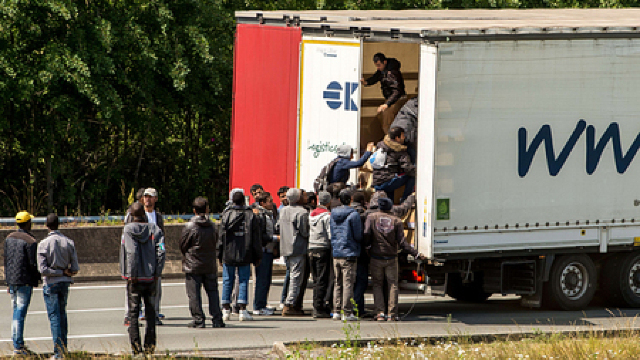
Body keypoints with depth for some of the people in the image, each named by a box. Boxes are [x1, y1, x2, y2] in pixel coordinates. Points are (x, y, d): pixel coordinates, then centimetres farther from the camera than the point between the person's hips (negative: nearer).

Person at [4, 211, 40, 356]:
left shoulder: (9, 238, 9)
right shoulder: (30, 241, -14)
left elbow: (6, 261, 14)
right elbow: (33, 264, -14)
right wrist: (37, 278, 4)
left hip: (12, 279, 7)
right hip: (24, 281, -7)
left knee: (17, 312, 15)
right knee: (20, 313, -7)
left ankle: (18, 343, 19)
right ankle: (18, 347, -8)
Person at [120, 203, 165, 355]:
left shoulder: (128, 230, -7)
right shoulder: (154, 229, 2)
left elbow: (132, 253, -16)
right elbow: (161, 252, -5)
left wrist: (132, 275, -12)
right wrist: (157, 273, 0)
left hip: (135, 278, -3)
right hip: (151, 278, 3)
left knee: (133, 313, 3)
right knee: (150, 312, 12)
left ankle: (136, 345, -3)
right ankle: (150, 345, 10)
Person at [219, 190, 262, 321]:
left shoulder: (226, 215, -1)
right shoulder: (251, 216, 0)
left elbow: (221, 236, -1)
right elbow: (257, 238, 3)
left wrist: (220, 255, 5)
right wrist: (257, 256, 9)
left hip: (228, 255, 0)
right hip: (245, 256, 0)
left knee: (227, 281, 7)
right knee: (243, 281, 3)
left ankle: (226, 310, 7)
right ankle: (242, 310, -2)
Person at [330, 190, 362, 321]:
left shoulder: (332, 214, 7)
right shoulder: (353, 214, -11)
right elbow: (358, 235, -9)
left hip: (336, 254, 6)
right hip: (349, 254, -6)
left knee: (337, 283, 12)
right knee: (348, 283, -4)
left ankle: (336, 311, 12)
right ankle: (347, 312, -5)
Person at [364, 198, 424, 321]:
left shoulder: (372, 218, -2)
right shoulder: (396, 221, -1)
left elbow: (366, 236, -12)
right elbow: (402, 243, -7)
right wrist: (417, 253, -3)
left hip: (376, 257, 0)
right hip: (391, 258, 0)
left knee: (377, 285, 9)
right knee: (393, 285, 6)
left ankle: (380, 313, -2)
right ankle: (392, 314, 1)